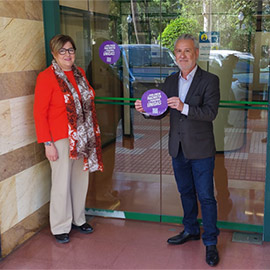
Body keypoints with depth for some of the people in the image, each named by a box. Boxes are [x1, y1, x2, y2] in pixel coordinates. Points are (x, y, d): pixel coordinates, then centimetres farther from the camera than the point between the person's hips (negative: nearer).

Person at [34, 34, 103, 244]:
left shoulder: (79, 73, 9)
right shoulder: (46, 77, -11)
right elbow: (40, 112, -11)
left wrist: (93, 132, 10)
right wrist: (47, 143, -15)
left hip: (83, 137, 6)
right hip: (61, 139, -6)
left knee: (81, 179, 15)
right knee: (62, 183, 2)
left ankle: (78, 219, 33)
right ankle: (60, 227, 20)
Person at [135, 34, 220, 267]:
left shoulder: (210, 80, -9)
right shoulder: (171, 81, 8)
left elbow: (211, 112, -20)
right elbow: (161, 112, 8)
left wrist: (184, 107, -32)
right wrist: (146, 109, -12)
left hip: (201, 150, -5)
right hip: (178, 149, 6)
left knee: (205, 196, 1)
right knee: (186, 192, 19)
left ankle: (211, 243, 15)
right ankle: (191, 230, 37)